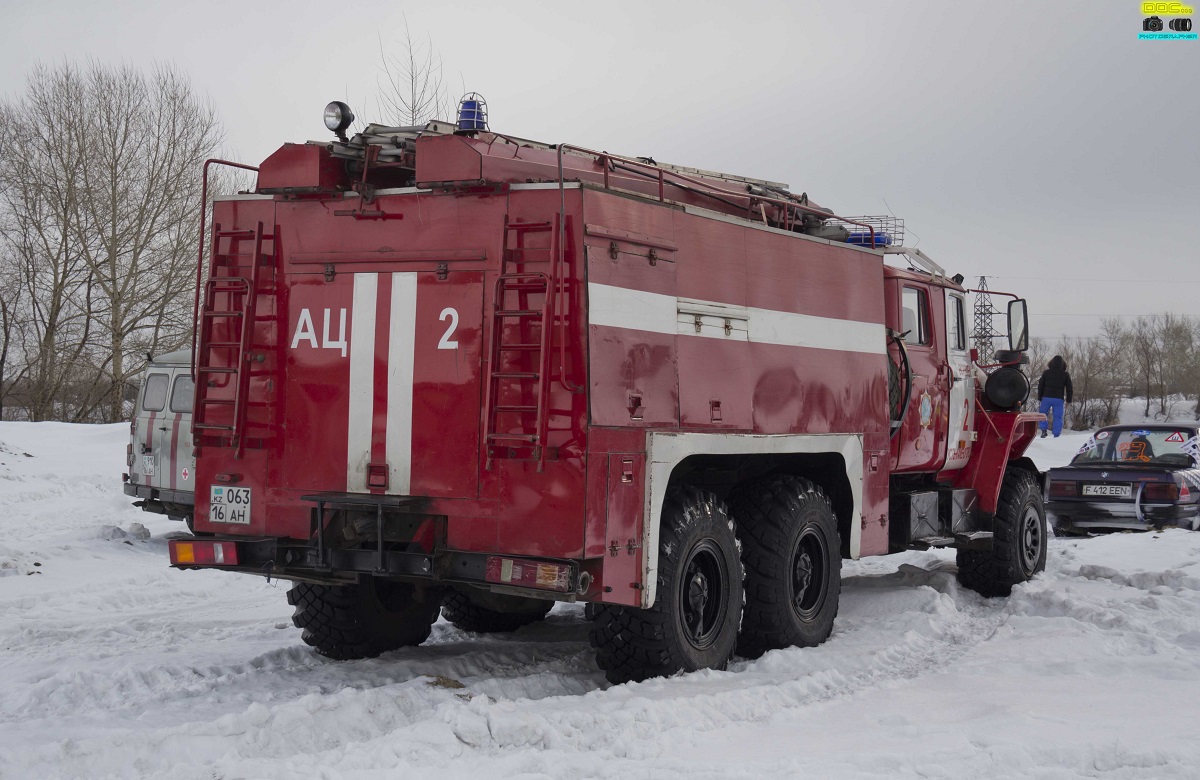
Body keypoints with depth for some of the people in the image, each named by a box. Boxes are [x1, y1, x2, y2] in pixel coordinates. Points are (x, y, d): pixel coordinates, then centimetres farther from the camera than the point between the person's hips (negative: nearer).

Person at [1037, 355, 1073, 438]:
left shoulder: (1046, 373, 3)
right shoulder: (1065, 375, 3)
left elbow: (1040, 386, 6)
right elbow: (1069, 388, 6)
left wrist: (1039, 398, 13)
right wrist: (1068, 401, 13)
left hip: (1047, 398, 0)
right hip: (1059, 399, 0)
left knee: (1042, 413, 17)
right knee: (1058, 417, 4)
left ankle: (1044, 430, 1)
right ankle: (1056, 435, -2)